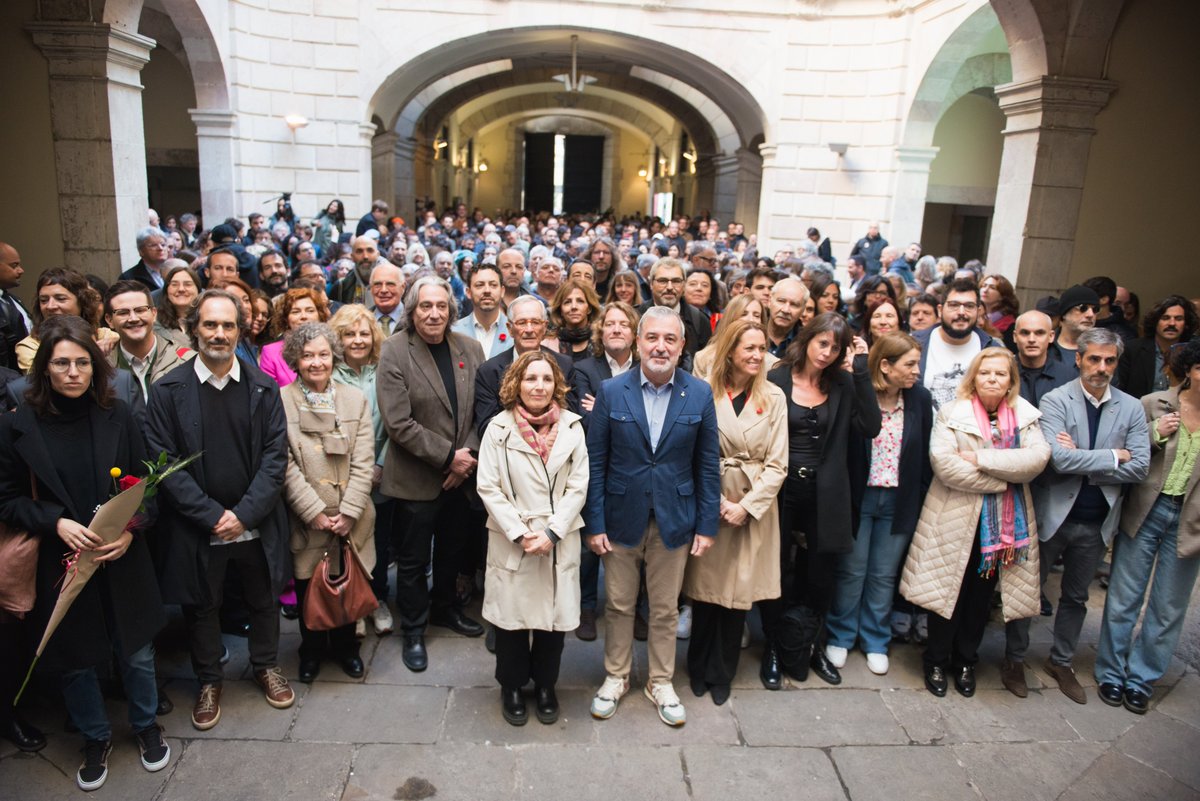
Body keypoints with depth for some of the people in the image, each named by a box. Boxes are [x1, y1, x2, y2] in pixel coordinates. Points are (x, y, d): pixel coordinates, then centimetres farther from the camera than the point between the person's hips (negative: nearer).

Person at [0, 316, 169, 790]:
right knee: (75, 659, 15)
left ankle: (145, 726, 39)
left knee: (136, 650, 14)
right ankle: (95, 739, 40)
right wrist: (56, 523, -18)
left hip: (123, 560, 0)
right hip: (60, 564, 0)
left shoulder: (117, 416, -6)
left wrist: (131, 528, -16)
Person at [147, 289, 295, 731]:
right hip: (197, 528, -1)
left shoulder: (263, 387, -2)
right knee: (201, 606, 15)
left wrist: (244, 514, -13)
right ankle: (209, 681, 37)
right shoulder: (168, 390, -6)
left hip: (256, 524, 1)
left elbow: (275, 456, -5)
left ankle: (266, 666, 40)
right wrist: (212, 516, -14)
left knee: (263, 601, 16)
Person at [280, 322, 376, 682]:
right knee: (308, 590, 11)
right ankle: (312, 650, 35)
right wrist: (314, 512, -12)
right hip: (305, 521, -2)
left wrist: (349, 512, -9)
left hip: (350, 521, 2)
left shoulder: (356, 399, 4)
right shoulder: (280, 400, -5)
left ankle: (345, 646, 35)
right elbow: (285, 464, -9)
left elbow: (363, 463, -1)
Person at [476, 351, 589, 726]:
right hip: (511, 543, -1)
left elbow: (578, 486, -3)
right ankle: (512, 688, 32)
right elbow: (488, 487, -6)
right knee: (512, 617, 9)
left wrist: (551, 532, -12)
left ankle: (545, 686, 33)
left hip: (560, 542, 1)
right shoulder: (499, 427, -4)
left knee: (554, 616, 9)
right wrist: (520, 533, -13)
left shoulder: (571, 426, -1)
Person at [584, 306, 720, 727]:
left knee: (665, 609, 15)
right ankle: (615, 678, 36)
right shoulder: (611, 392, -7)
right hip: (622, 518, 0)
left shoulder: (700, 394, -5)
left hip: (674, 521, 1)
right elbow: (595, 462, -5)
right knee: (619, 605, 15)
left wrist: (707, 525, -2)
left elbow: (708, 464, -1)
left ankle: (661, 682, 35)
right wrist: (594, 524, -7)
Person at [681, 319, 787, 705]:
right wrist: (718, 502, -11)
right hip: (709, 504, -1)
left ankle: (721, 673, 27)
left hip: (754, 508, 1)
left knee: (738, 592, 8)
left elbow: (777, 463, -1)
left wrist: (746, 506, -10)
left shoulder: (773, 397, 1)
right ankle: (699, 668, 29)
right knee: (705, 588, 7)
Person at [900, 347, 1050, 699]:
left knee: (981, 595, 14)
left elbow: (1038, 458, -12)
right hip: (955, 518, -3)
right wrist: (1000, 481, -16)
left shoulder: (1026, 416, 5)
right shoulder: (952, 413, -5)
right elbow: (944, 462, -19)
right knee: (948, 591, 6)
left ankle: (965, 662, 32)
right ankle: (936, 662, 24)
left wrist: (980, 459, -19)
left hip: (1006, 521, 3)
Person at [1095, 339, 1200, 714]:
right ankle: (1111, 673, 24)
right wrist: (1155, 434, -15)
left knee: (1168, 609, 11)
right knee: (1124, 598, 8)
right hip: (1145, 511, -1)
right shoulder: (1154, 405, -5)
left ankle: (1141, 680, 28)